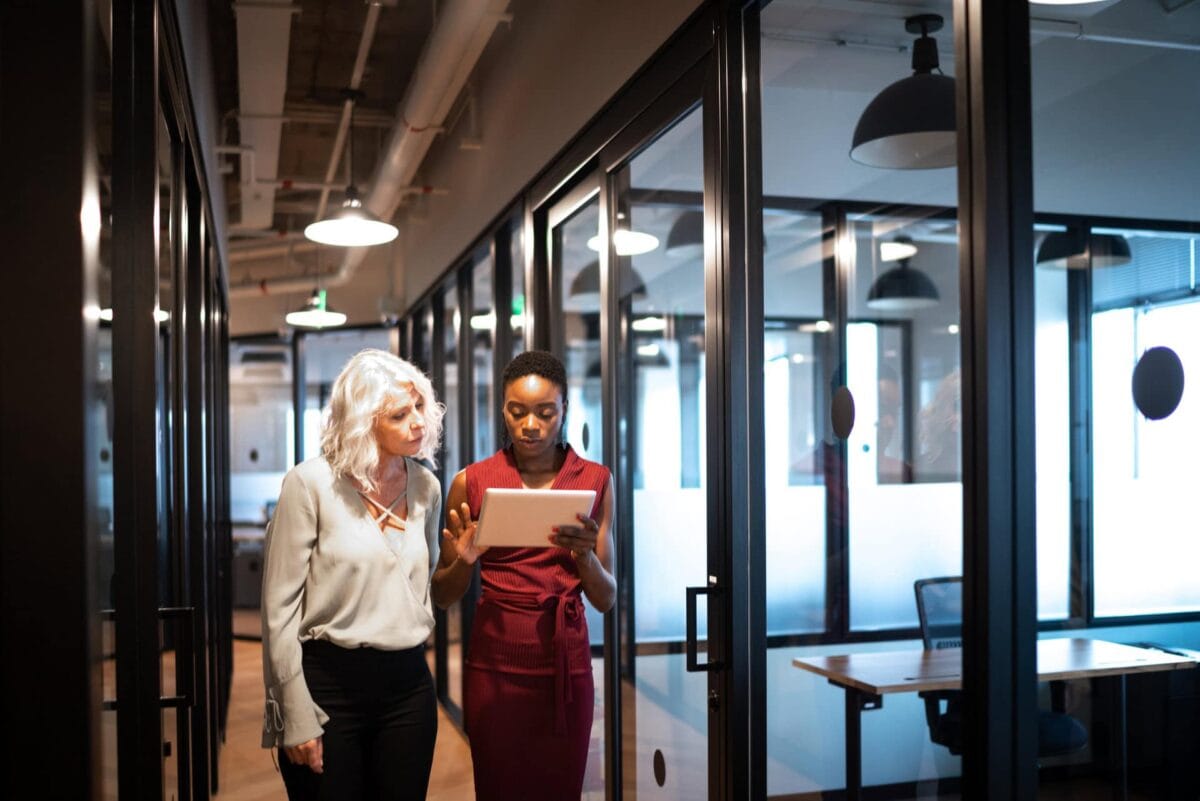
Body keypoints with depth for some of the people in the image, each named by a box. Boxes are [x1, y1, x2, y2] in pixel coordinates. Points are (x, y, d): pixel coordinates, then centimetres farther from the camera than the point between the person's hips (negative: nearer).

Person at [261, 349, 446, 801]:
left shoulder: (426, 486, 5)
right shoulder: (310, 483, -10)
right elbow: (279, 609, -9)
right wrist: (296, 717, -11)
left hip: (408, 684, 5)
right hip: (328, 682, -4)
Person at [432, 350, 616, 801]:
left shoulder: (595, 480, 1)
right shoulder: (472, 482, -1)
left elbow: (606, 600, 3)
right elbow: (443, 597, 6)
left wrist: (585, 555, -17)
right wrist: (463, 562, -14)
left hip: (567, 665, 1)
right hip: (495, 664, 0)